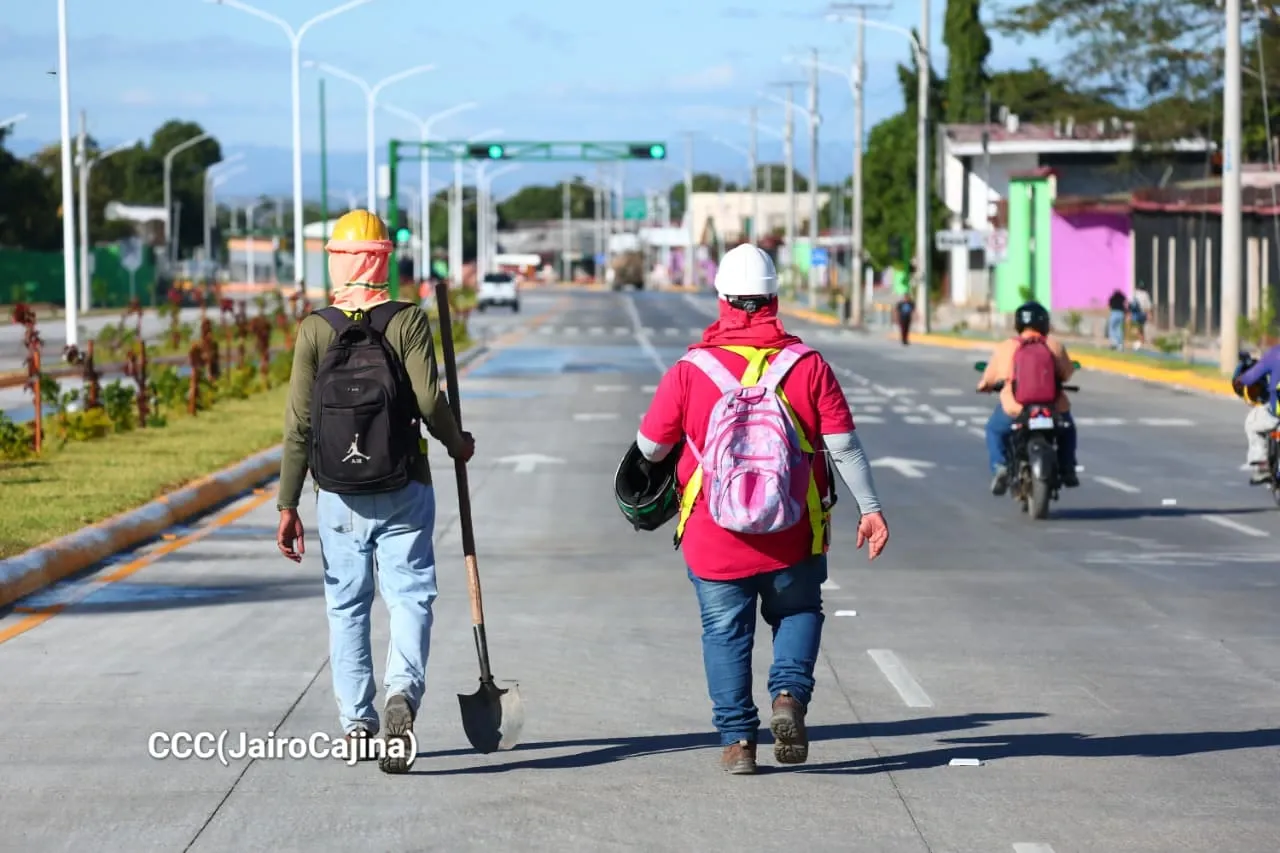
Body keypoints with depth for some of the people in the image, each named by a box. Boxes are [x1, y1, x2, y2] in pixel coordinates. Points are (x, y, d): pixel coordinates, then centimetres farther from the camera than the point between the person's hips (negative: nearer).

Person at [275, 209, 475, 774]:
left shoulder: (314, 330, -2)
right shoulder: (409, 321, -5)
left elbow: (299, 424, -4)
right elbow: (429, 399, -13)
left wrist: (288, 505, 0)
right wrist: (457, 444, 8)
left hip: (338, 496, 1)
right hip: (403, 493, -1)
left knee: (346, 606, 13)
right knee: (409, 595, 2)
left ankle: (356, 725, 15)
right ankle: (403, 690, -24)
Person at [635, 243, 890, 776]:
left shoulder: (690, 370, -6)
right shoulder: (809, 366, -5)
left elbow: (650, 446, 1)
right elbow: (843, 446, -5)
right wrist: (870, 509, 3)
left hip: (713, 537, -1)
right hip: (794, 537, 1)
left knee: (725, 632, 12)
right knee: (797, 612, 21)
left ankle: (737, 739, 8)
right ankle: (789, 696, -1)